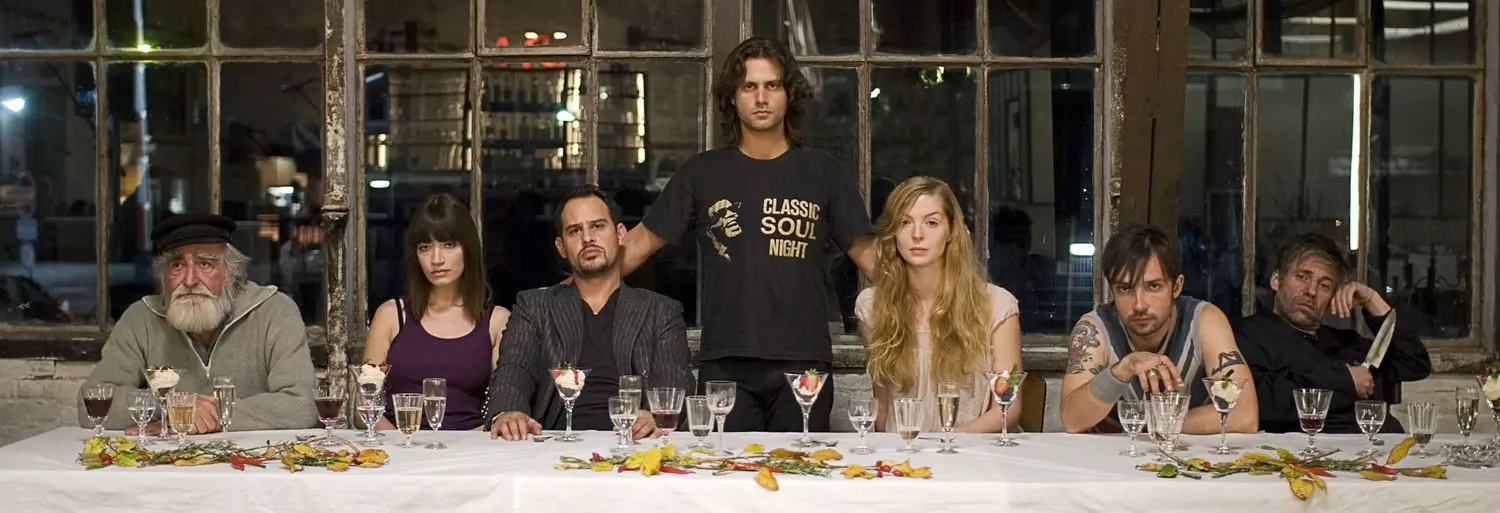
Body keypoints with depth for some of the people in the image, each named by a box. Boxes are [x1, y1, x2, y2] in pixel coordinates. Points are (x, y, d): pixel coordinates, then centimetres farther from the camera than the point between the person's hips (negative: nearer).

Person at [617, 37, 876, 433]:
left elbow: (864, 250, 6)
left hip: (804, 362, 0)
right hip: (725, 364, 0)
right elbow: (643, 240, 8)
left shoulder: (822, 173, 8)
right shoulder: (702, 173, 9)